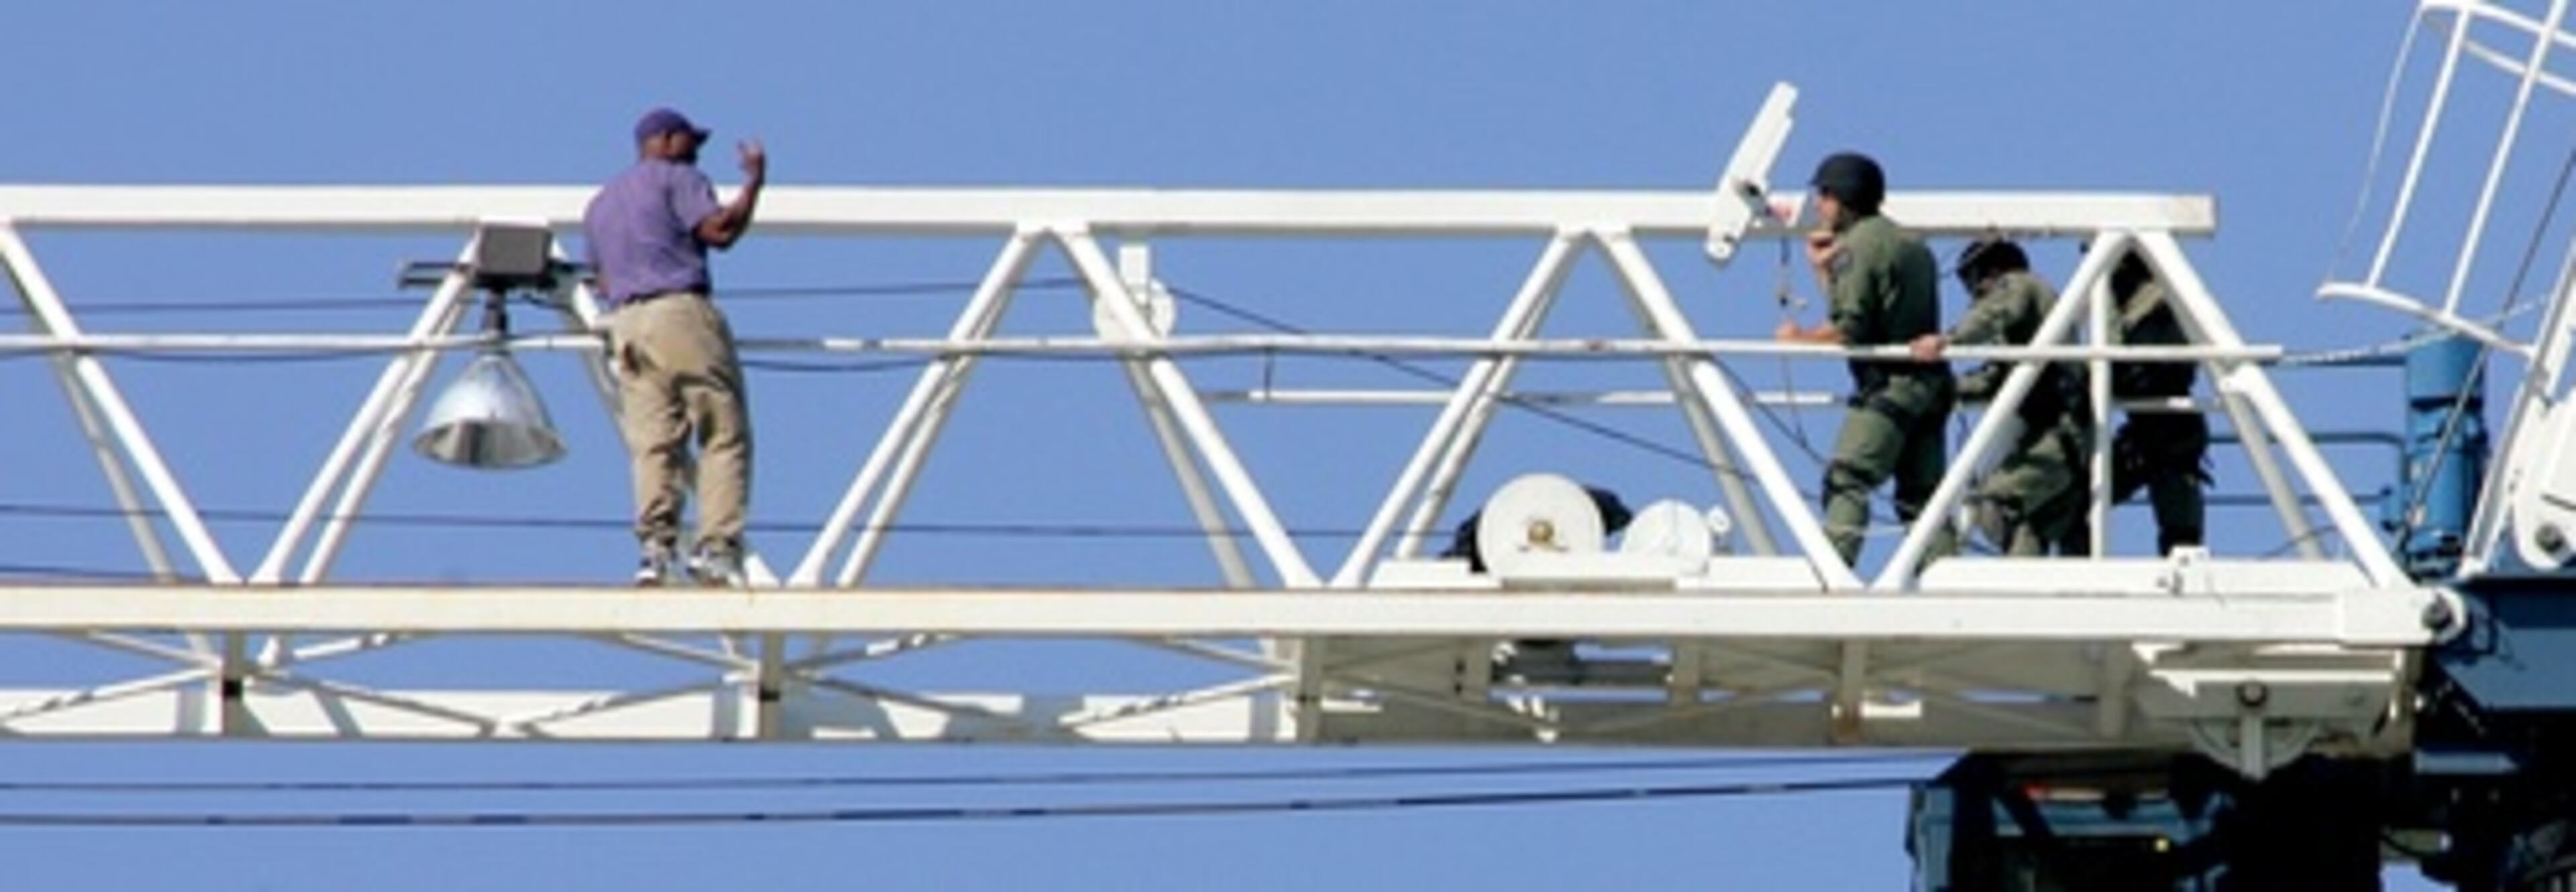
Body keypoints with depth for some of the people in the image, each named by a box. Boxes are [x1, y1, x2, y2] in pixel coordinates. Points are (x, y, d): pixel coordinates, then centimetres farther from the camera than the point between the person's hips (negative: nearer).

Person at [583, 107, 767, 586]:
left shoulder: (599, 204, 26)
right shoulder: (676, 179, 4)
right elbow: (720, 229, -9)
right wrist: (754, 180, 1)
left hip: (624, 325, 6)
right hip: (681, 313, -6)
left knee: (652, 446, -1)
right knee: (724, 436, -5)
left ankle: (656, 548, -16)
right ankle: (717, 547, -16)